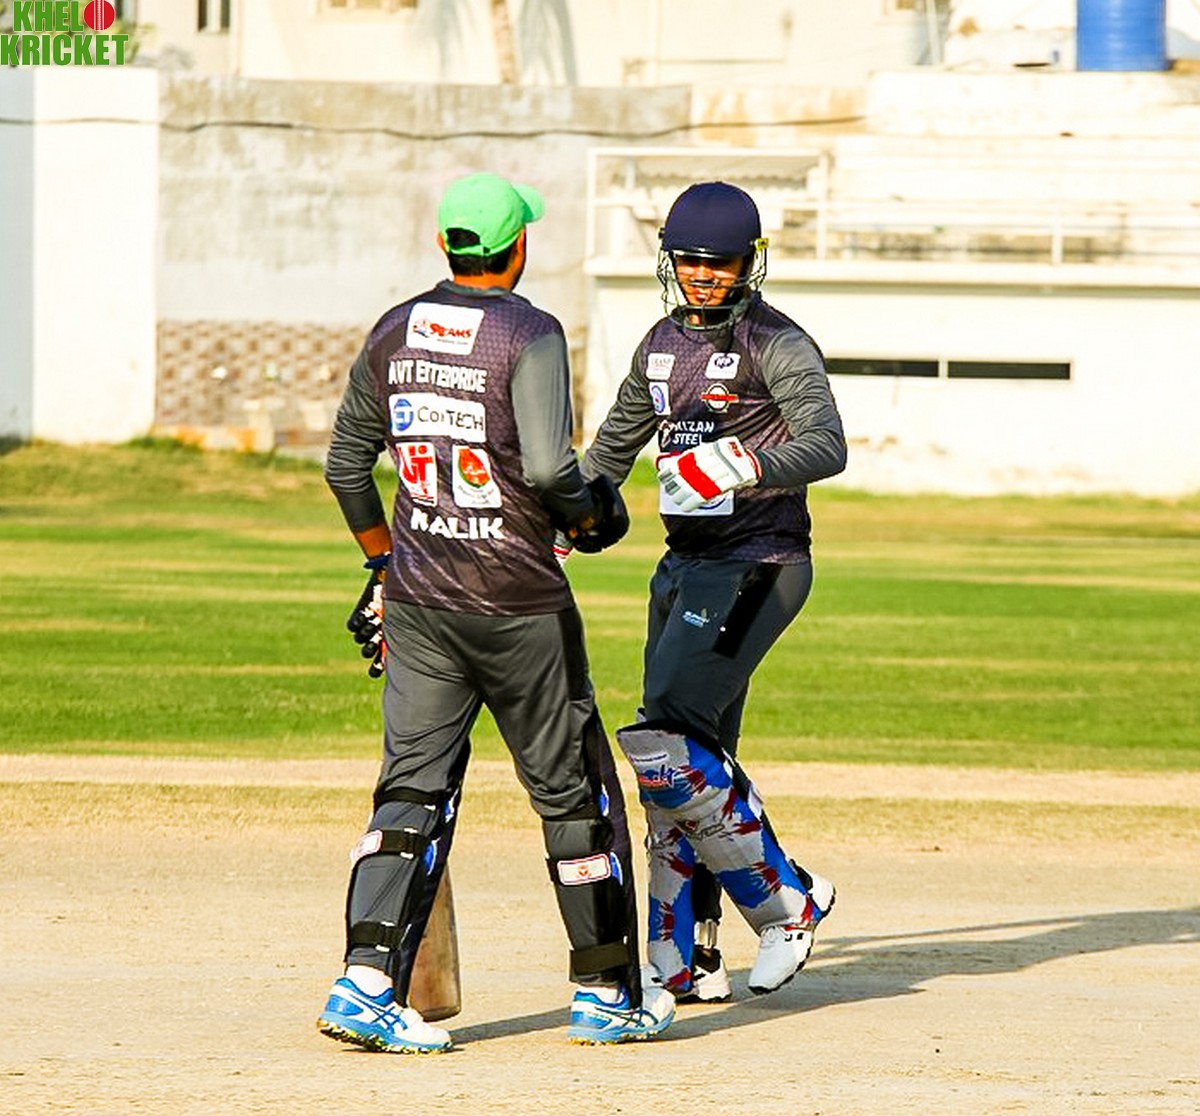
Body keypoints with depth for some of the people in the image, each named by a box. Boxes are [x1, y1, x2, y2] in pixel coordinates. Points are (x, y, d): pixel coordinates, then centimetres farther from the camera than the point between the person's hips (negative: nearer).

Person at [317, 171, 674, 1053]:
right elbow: (548, 468, -22)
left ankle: (367, 982, -14)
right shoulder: (530, 335, -12)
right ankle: (608, 994, 16)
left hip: (420, 602, 5)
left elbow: (347, 465, 13)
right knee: (574, 791, 8)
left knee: (414, 793, 2)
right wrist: (591, 516, -1)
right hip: (518, 603, -5)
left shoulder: (394, 334, 7)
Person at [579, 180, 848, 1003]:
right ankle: (685, 958, 11)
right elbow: (618, 441, 28)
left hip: (758, 567, -8)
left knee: (667, 738, -17)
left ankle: (784, 898, -5)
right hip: (685, 566, 8)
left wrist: (745, 463, -40)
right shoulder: (666, 341, 13)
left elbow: (827, 447, -24)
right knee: (692, 759, 7)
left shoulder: (778, 344, -10)